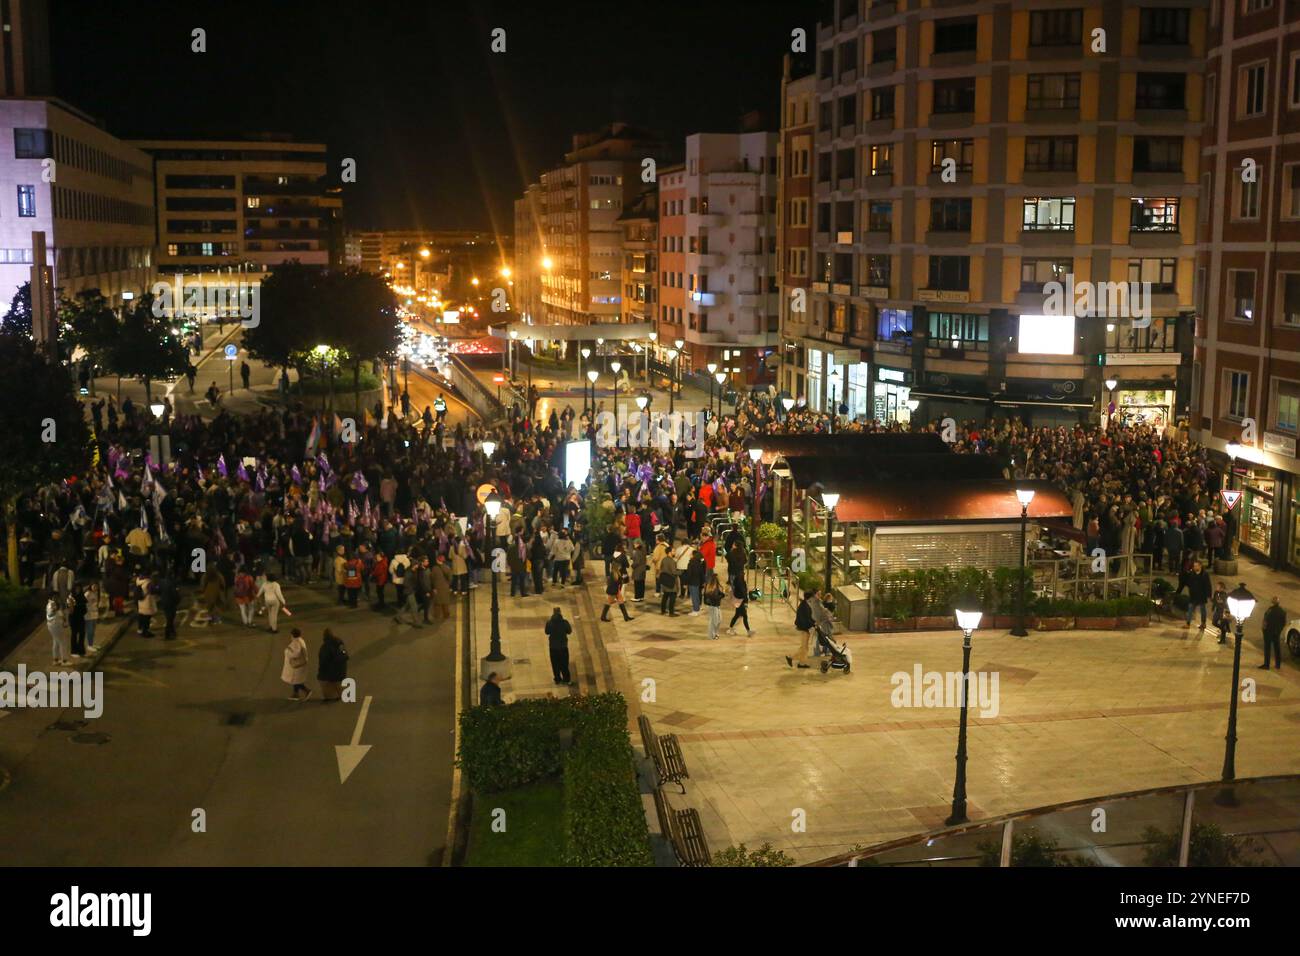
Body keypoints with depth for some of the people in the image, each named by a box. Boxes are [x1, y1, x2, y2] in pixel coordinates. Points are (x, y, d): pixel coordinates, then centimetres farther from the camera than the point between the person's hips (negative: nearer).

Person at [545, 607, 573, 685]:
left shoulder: (549, 623, -14)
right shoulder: (565, 623, -17)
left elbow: (547, 632, 1)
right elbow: (569, 631, -2)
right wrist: (570, 626, 15)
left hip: (553, 646, 1)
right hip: (563, 646, -1)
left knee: (555, 664, 14)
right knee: (564, 663, 12)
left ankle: (557, 679, 20)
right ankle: (566, 679, 16)